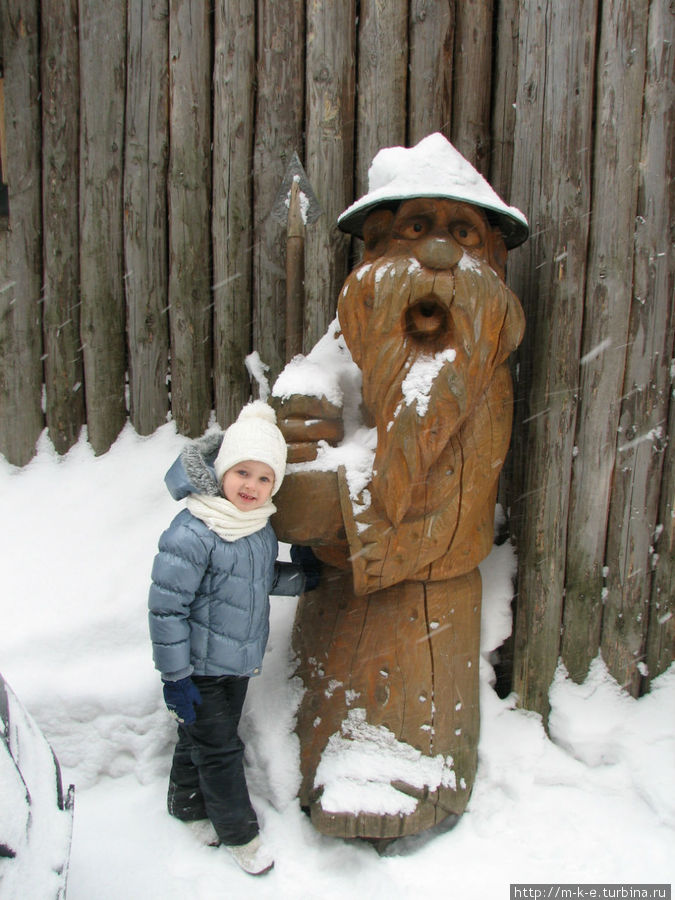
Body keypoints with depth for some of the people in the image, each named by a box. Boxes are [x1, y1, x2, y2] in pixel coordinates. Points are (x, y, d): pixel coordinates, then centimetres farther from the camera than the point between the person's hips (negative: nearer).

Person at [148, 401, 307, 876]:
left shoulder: (260, 527, -2)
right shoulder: (192, 534, -27)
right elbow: (166, 607, -23)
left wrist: (301, 578, -1)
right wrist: (175, 676, -18)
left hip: (239, 662, 7)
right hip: (199, 669, -7)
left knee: (200, 739, 25)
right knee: (218, 749, 8)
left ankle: (189, 805, 49)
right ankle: (240, 833, 30)